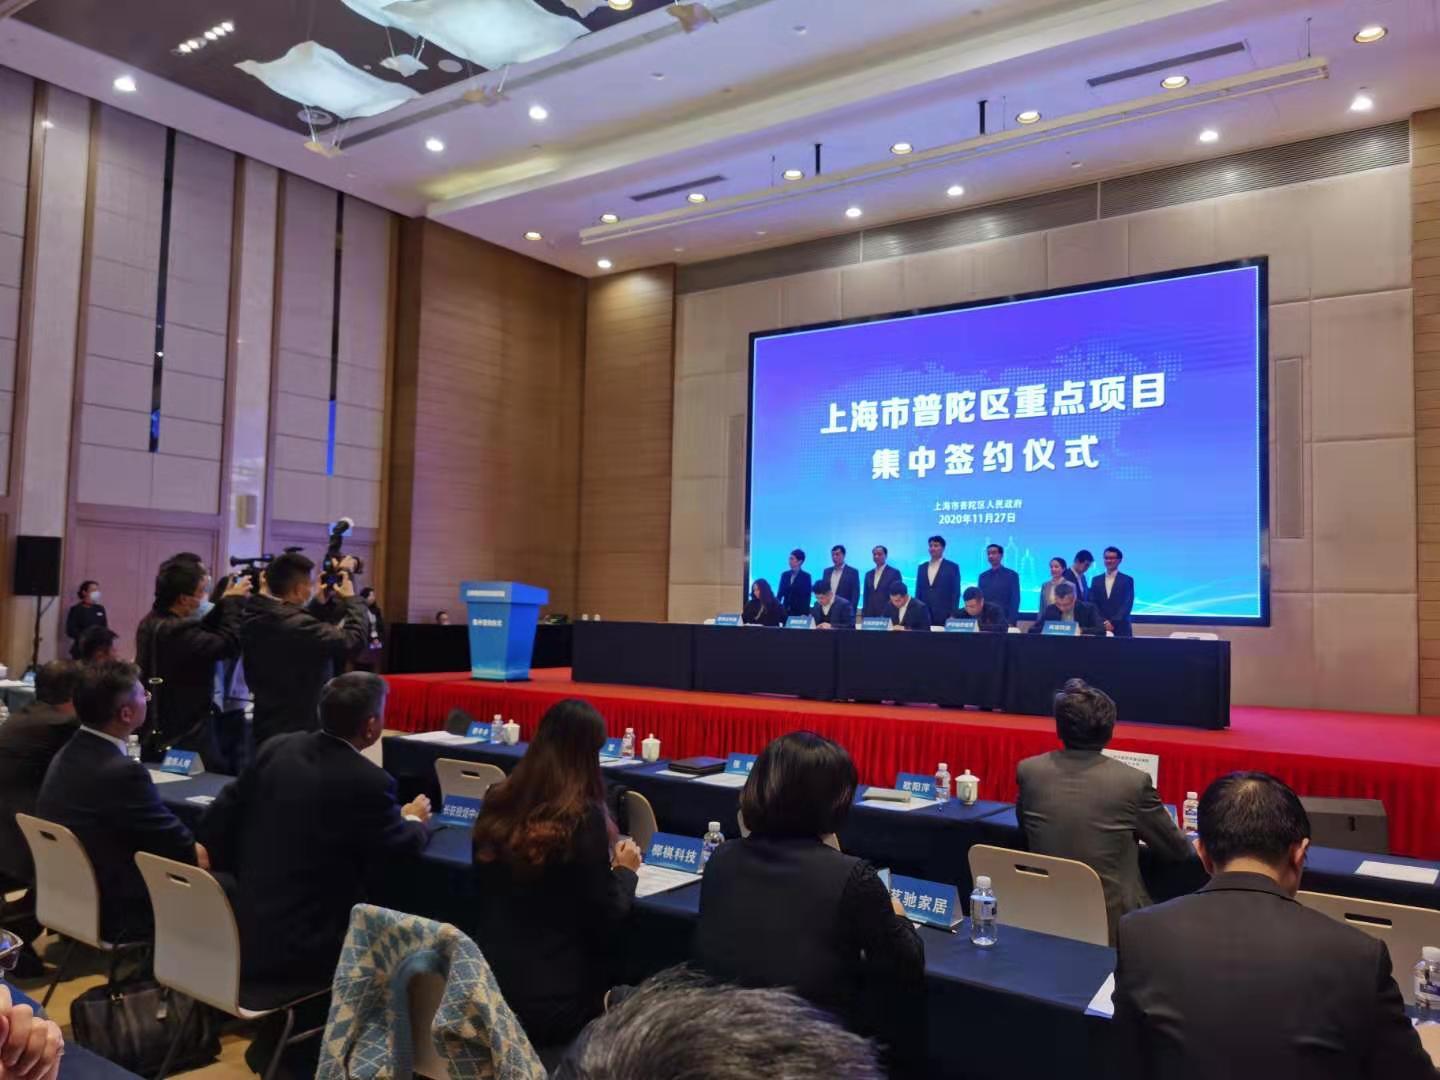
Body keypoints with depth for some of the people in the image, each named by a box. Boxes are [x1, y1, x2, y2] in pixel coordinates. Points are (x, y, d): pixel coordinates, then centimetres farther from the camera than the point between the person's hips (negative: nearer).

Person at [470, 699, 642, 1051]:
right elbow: (607, 920, -13)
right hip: (553, 997, -6)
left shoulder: (497, 802, -1)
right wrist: (625, 870, 6)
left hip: (488, 982, 6)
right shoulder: (583, 816, -19)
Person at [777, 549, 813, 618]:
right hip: (786, 611, 4)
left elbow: (807, 596, -5)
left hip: (800, 612, -4)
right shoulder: (785, 575, 10)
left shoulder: (806, 576, -2)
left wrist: (805, 613, -12)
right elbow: (780, 593, 11)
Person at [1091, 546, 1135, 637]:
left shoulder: (1127, 580, 4)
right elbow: (1093, 604, 6)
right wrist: (1103, 622, -9)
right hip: (1100, 627, 2)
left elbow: (1127, 604, -6)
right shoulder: (1096, 580, 12)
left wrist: (1113, 622, -16)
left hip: (1121, 629, -2)